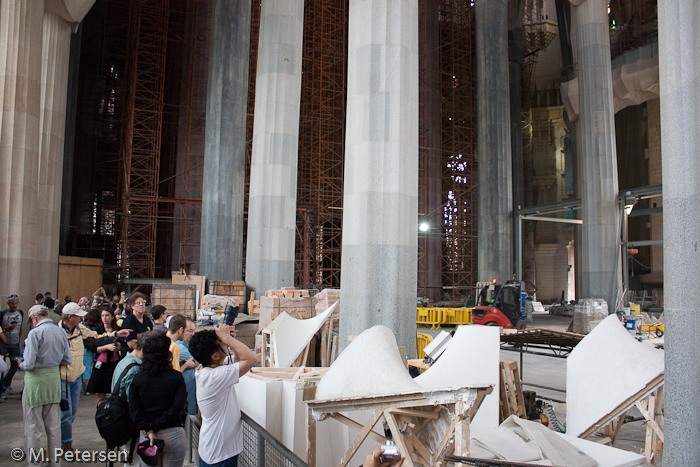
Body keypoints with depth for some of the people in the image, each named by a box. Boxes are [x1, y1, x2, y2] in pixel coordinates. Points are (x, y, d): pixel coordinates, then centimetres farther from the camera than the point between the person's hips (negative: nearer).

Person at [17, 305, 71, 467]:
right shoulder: (60, 332, 3)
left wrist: (21, 364, 4)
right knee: (54, 425, 13)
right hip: (54, 378, 5)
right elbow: (67, 360, 7)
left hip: (36, 380, -5)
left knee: (33, 426, 7)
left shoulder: (34, 333, -14)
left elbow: (29, 364, -17)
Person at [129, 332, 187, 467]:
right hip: (173, 434, -2)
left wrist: (148, 430, -10)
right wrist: (157, 425, -9)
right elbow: (178, 407, -15)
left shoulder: (137, 378, -1)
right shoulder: (176, 377, -8)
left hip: (147, 436, 2)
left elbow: (133, 409, -8)